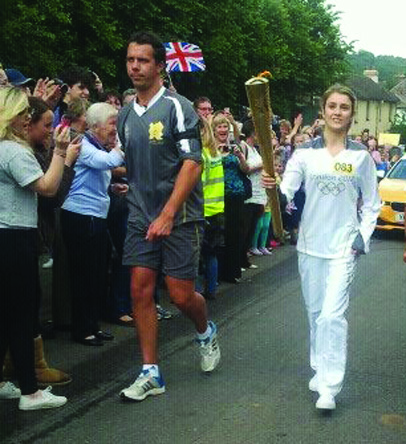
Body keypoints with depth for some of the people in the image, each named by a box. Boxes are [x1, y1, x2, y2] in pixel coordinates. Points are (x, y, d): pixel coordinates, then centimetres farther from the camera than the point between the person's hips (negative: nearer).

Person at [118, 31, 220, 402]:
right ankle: (151, 373, 11)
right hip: (141, 217, 5)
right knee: (141, 291, 1)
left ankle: (206, 333, 33)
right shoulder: (126, 114, 10)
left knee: (181, 295, -2)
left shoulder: (177, 107, -9)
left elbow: (192, 164, -16)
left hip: (179, 216, -5)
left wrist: (168, 215, -21)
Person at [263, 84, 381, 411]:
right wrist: (272, 187, -31)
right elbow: (286, 191, -9)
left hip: (344, 247, -2)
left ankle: (330, 387, -5)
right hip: (310, 245, 3)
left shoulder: (361, 157, 0)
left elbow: (371, 204, 6)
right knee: (315, 312, 13)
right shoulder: (306, 154, 1)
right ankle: (321, 369, 31)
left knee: (332, 315, -11)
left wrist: (362, 239, -4)